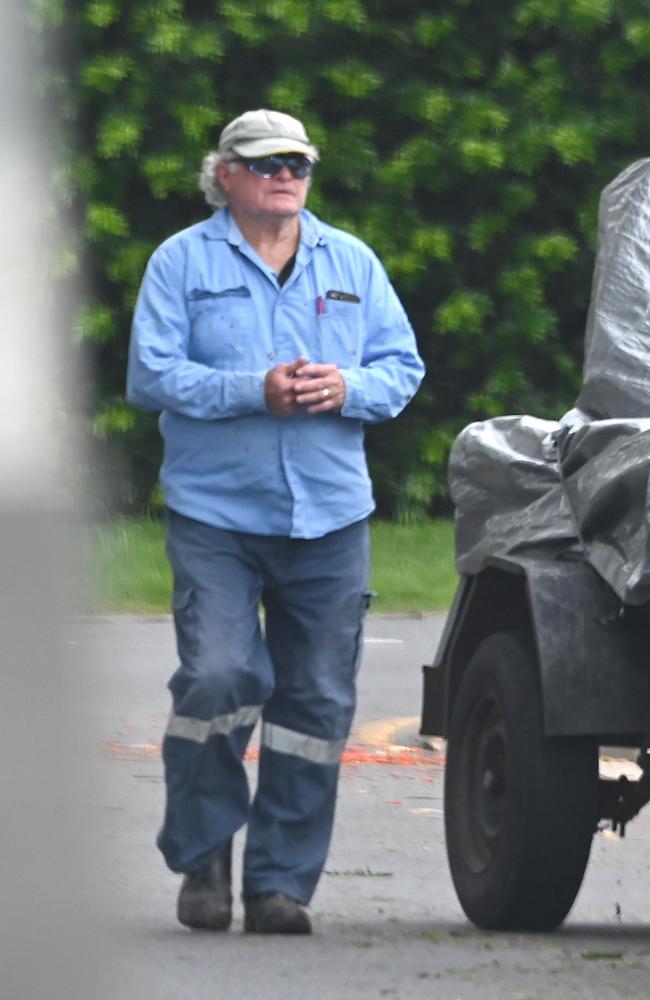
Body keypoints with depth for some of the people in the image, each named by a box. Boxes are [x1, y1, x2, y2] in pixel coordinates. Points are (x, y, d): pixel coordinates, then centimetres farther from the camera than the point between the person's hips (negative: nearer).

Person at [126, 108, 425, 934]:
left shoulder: (353, 264, 14)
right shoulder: (182, 263, 3)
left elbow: (402, 367, 13)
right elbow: (151, 376, -4)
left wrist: (347, 389, -10)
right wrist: (255, 392, -16)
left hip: (331, 520, 4)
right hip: (215, 516, -4)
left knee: (318, 701, 1)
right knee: (217, 678, -17)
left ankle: (280, 880, 9)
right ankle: (202, 858, 1)